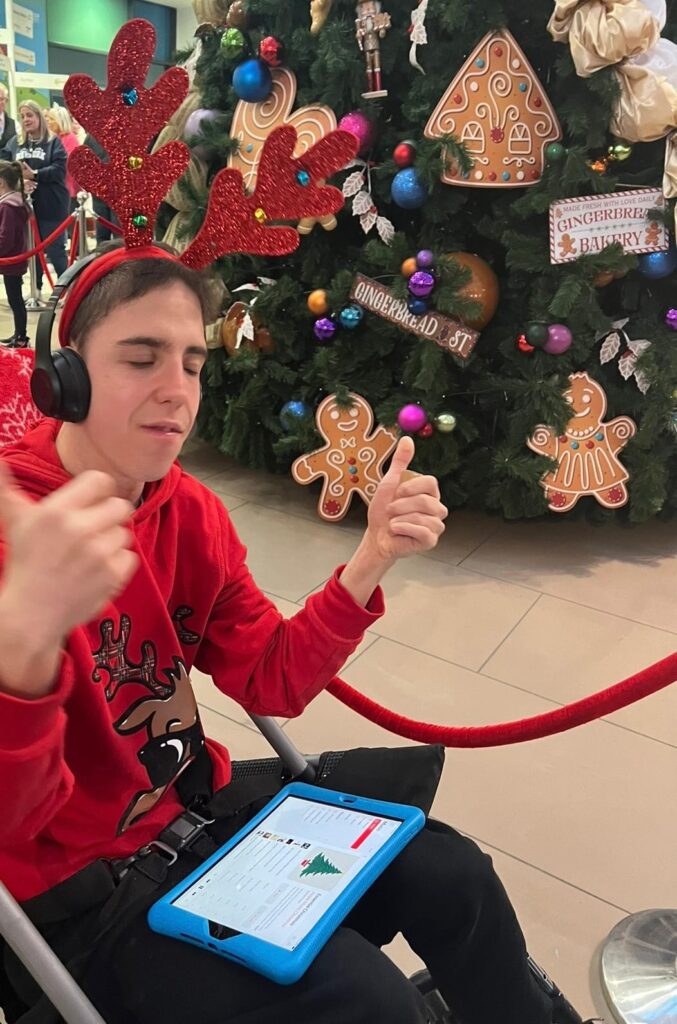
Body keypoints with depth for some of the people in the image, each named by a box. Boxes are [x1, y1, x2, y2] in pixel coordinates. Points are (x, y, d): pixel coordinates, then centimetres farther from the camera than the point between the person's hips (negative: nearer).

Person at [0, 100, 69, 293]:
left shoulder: (53, 142, 0)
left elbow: (59, 169, -12)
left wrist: (35, 174, -22)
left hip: (51, 205, -4)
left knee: (55, 249, -3)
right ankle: (36, 289, 20)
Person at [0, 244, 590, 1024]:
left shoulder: (188, 511, -2)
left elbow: (271, 683, -3)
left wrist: (371, 559, -17)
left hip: (196, 810, 6)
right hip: (72, 887, -5)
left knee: (450, 876, 1)